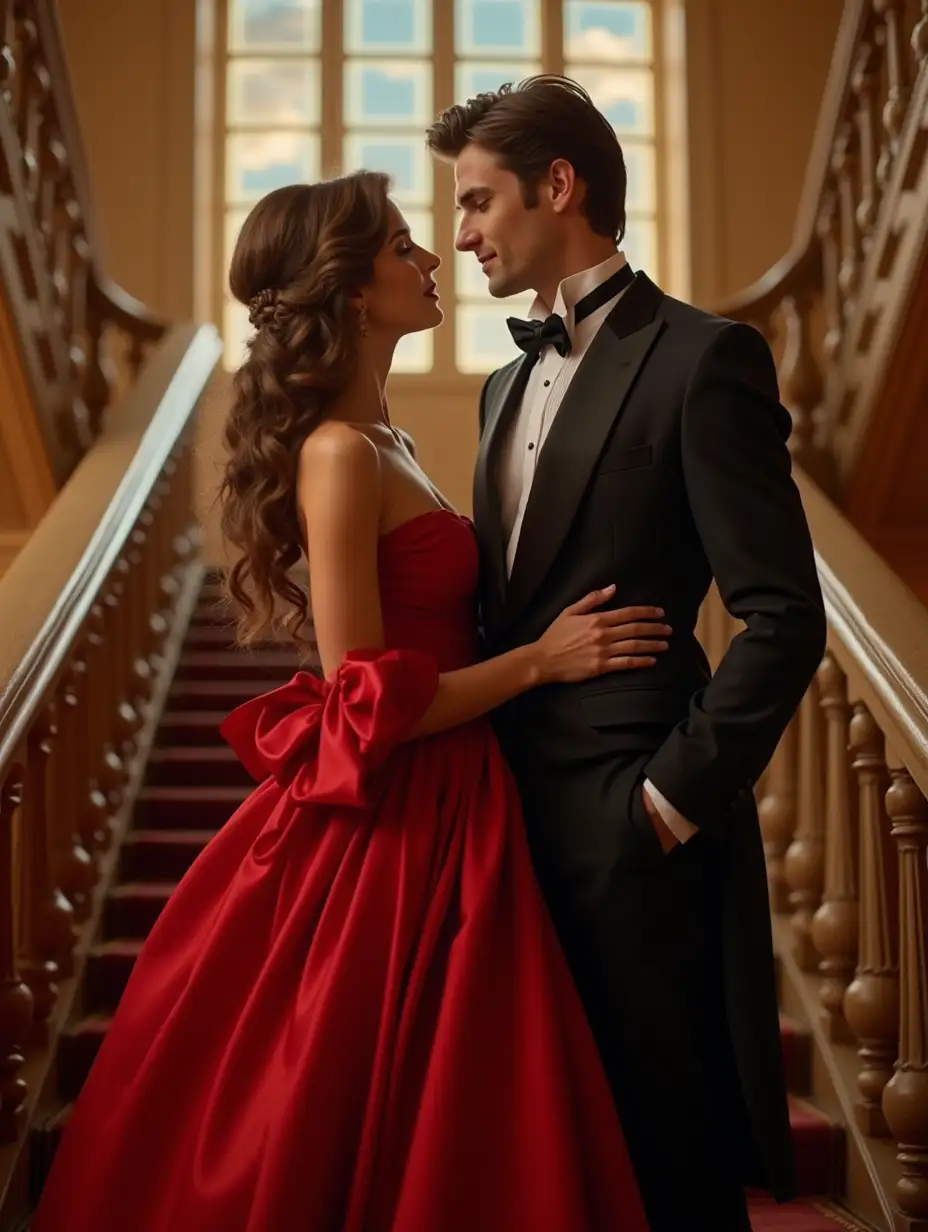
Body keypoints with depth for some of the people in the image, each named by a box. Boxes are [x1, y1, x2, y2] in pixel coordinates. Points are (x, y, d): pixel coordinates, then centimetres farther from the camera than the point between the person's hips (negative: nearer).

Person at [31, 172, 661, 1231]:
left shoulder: (377, 441, 11)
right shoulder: (341, 455, -18)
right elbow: (364, 703, -20)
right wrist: (541, 660, -13)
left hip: (429, 816, 9)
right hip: (388, 837, -9)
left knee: (424, 1130, 18)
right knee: (380, 1144, 4)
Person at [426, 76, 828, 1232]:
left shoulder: (701, 358, -9)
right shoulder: (508, 383, 16)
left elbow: (784, 618, -14)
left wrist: (676, 799, -14)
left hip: (631, 833, -7)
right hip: (520, 816, 8)